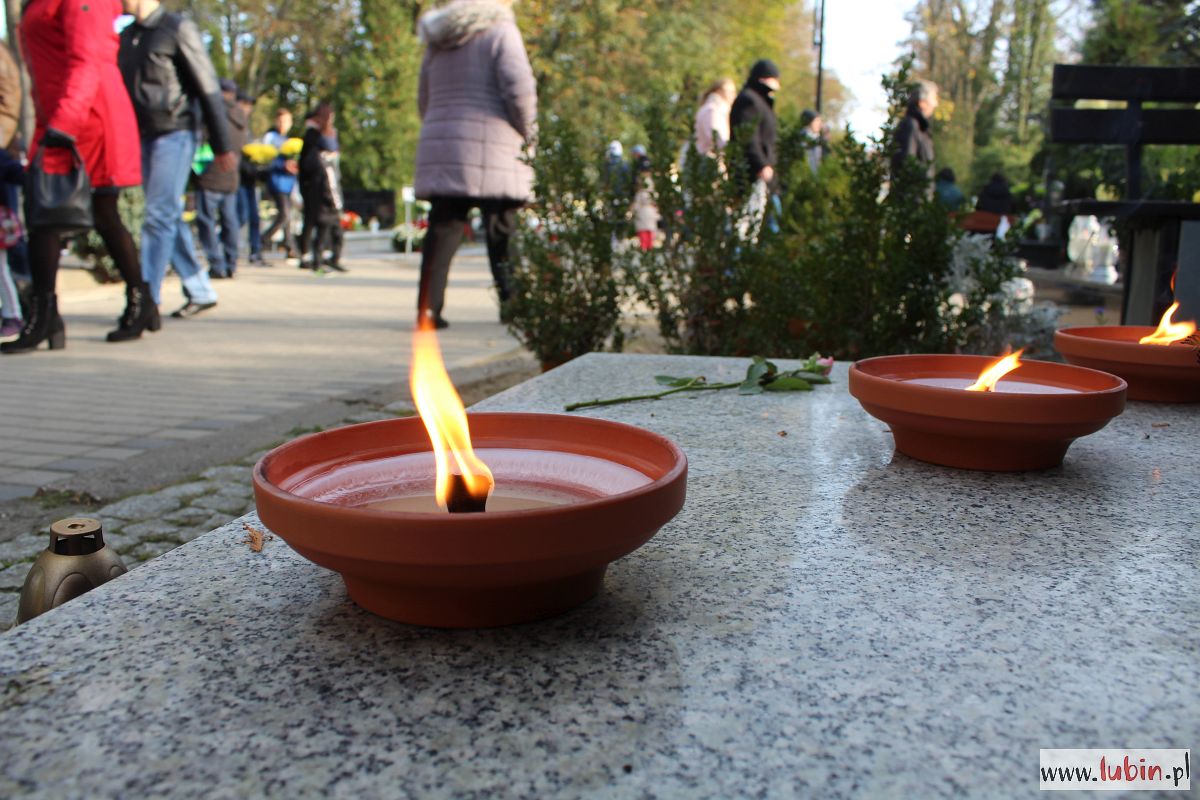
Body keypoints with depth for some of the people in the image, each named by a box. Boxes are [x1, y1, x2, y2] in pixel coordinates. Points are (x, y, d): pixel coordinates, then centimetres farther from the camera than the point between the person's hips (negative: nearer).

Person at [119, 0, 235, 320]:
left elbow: (208, 88, -7)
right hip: (143, 138, 7)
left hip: (175, 134, -7)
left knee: (159, 217, -11)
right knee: (171, 219, 8)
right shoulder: (125, 36, 16)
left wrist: (222, 146, -10)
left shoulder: (178, 28, -4)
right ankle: (200, 292, 17)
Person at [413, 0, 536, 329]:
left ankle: (428, 308, -4)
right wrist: (526, 133, 1)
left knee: (443, 227, 3)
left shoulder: (438, 41, 20)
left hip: (440, 148, 6)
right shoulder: (500, 31, 0)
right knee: (503, 232, 1)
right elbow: (519, 89, -12)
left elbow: (424, 101, 23)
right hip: (491, 150, -5)